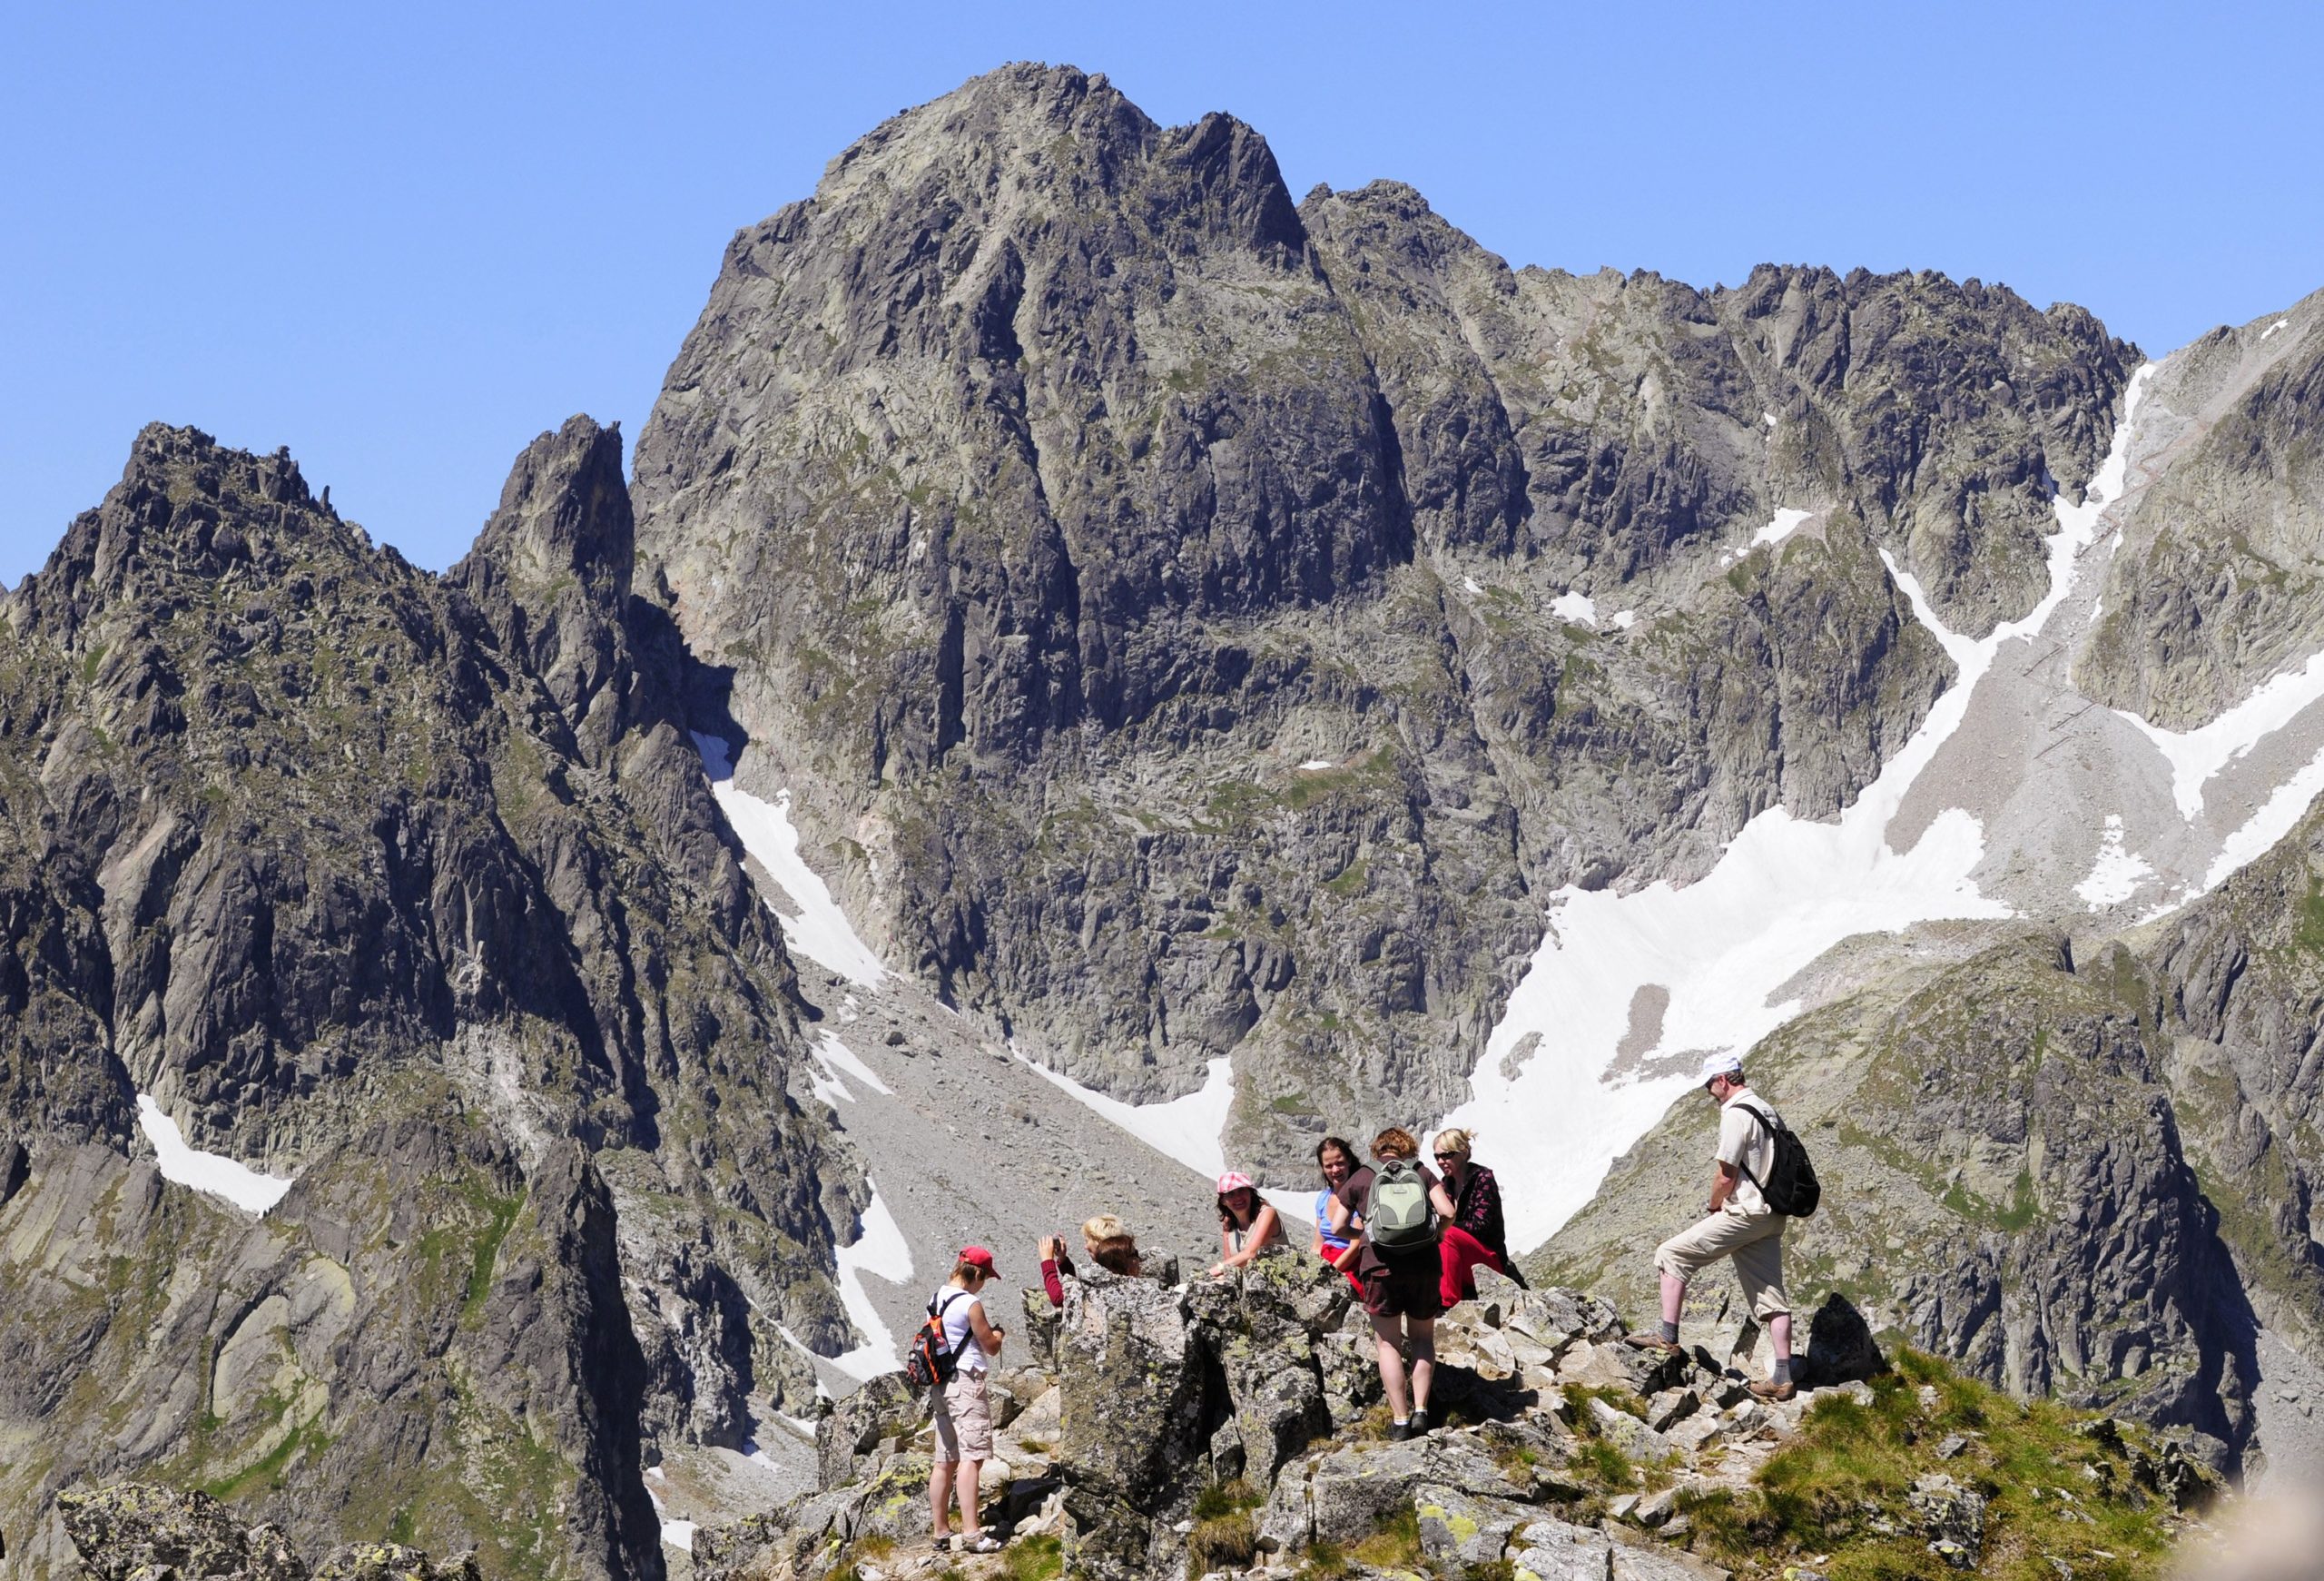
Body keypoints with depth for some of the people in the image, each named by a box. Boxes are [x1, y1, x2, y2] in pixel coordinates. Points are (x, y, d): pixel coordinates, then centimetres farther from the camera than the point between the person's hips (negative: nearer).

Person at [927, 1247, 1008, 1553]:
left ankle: (942, 1533, 15)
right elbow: (991, 1347, -6)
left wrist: (986, 1332, 18)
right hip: (966, 1382, -9)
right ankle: (971, 1535, -21)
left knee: (945, 1461, 11)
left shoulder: (937, 1298, 12)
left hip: (941, 1384, 9)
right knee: (971, 1458, -13)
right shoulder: (970, 1304, -13)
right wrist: (998, 1332, 14)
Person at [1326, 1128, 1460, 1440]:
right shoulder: (1423, 1173, 13)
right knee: (1423, 1339, 17)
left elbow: (1338, 1227, 10)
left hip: (1380, 1265, -1)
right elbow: (1447, 1212, 0)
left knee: (1389, 1344, 7)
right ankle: (1420, 1411, 5)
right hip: (1424, 1263, 1)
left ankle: (1400, 1421, 2)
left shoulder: (1360, 1178, 12)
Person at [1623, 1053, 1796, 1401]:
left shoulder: (1736, 1114, -14)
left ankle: (1668, 1339, -5)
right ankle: (1783, 1378, 7)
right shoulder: (1767, 1111, 15)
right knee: (1770, 1295, 9)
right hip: (1772, 1216, 9)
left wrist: (1713, 1207, 2)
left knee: (1672, 1255, -1)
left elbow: (1726, 1174, -16)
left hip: (1743, 1213, -9)